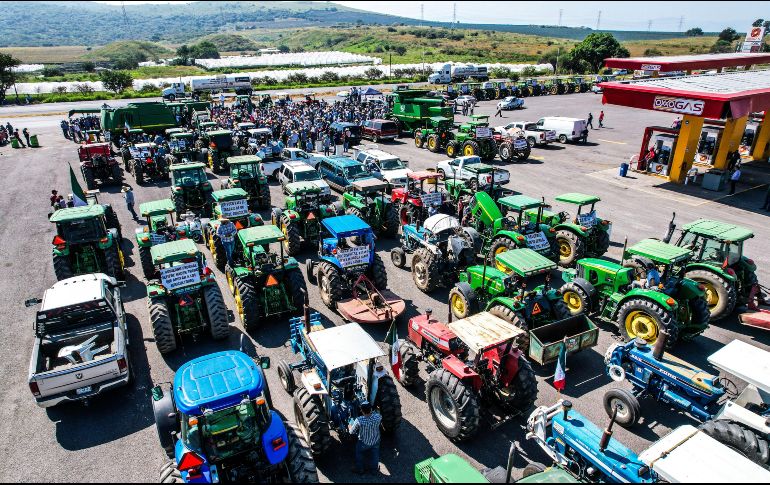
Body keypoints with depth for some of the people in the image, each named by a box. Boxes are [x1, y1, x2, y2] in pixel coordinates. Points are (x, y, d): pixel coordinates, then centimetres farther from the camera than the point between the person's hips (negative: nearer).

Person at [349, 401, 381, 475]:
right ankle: (374, 469, 50)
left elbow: (352, 432, -18)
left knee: (359, 455, 30)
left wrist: (350, 425, 1)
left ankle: (360, 469, 47)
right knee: (375, 455, 30)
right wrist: (372, 412, 6)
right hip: (375, 442, 2)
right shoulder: (377, 417, -32)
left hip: (363, 443, -2)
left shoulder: (359, 420, -37)